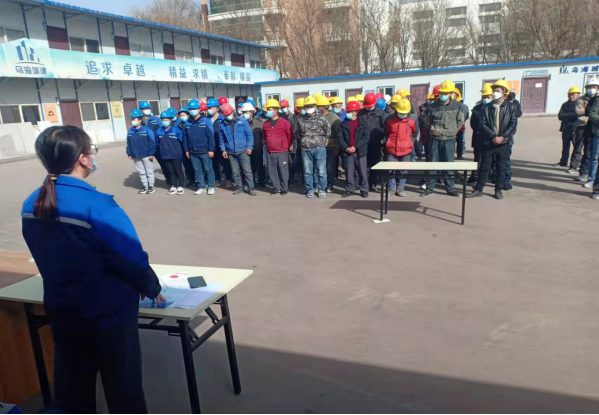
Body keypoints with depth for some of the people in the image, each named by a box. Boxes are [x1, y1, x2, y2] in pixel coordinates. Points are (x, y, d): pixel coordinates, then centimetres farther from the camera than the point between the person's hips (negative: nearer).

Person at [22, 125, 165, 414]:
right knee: (123, 389, 14)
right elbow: (132, 258, -20)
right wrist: (152, 288, -2)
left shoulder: (31, 205, -3)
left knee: (72, 388, 23)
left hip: (61, 310, 7)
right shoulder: (97, 206, -25)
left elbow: (49, 259, 6)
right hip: (108, 312, -6)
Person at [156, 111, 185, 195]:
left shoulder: (176, 130, -11)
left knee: (178, 171, 7)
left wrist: (178, 150, 0)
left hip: (176, 155, -4)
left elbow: (182, 141, -5)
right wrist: (162, 151, 13)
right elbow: (158, 143, 12)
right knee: (171, 172, 13)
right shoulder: (159, 131, 1)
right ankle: (173, 187, 22)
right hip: (165, 156, 4)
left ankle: (180, 187, 16)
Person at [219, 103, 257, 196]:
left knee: (247, 170, -5)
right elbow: (221, 138, 12)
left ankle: (251, 188, 0)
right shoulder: (222, 124, 5)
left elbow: (249, 134, -2)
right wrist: (223, 150, 4)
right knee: (235, 172, 10)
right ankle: (239, 187, 21)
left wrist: (249, 147, -8)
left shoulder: (242, 121, -1)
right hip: (230, 153, 3)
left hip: (243, 151, -3)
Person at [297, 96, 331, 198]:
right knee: (307, 172, 7)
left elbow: (328, 132, 6)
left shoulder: (322, 119, -1)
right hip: (305, 150, 2)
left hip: (319, 149, -2)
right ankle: (310, 190, 18)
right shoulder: (300, 121, 7)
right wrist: (305, 142, 11)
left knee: (321, 171, 1)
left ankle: (322, 189, 12)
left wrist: (321, 141, 3)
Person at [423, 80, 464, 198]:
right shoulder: (433, 106, 2)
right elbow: (428, 122, 13)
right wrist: (432, 129, 0)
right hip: (435, 139, 1)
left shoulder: (457, 105, 0)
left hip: (449, 140, -1)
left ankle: (450, 188, 12)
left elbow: (460, 121, 4)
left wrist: (451, 131, -1)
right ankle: (430, 187, 12)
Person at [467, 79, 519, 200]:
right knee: (484, 167, 3)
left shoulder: (511, 106, 4)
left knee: (502, 167, 6)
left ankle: (499, 190, 16)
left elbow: (513, 124, -3)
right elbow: (482, 124, -3)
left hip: (504, 142, 0)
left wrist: (502, 137, -14)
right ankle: (479, 189, 9)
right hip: (489, 142, 1)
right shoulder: (486, 107, 5)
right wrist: (493, 137, -14)